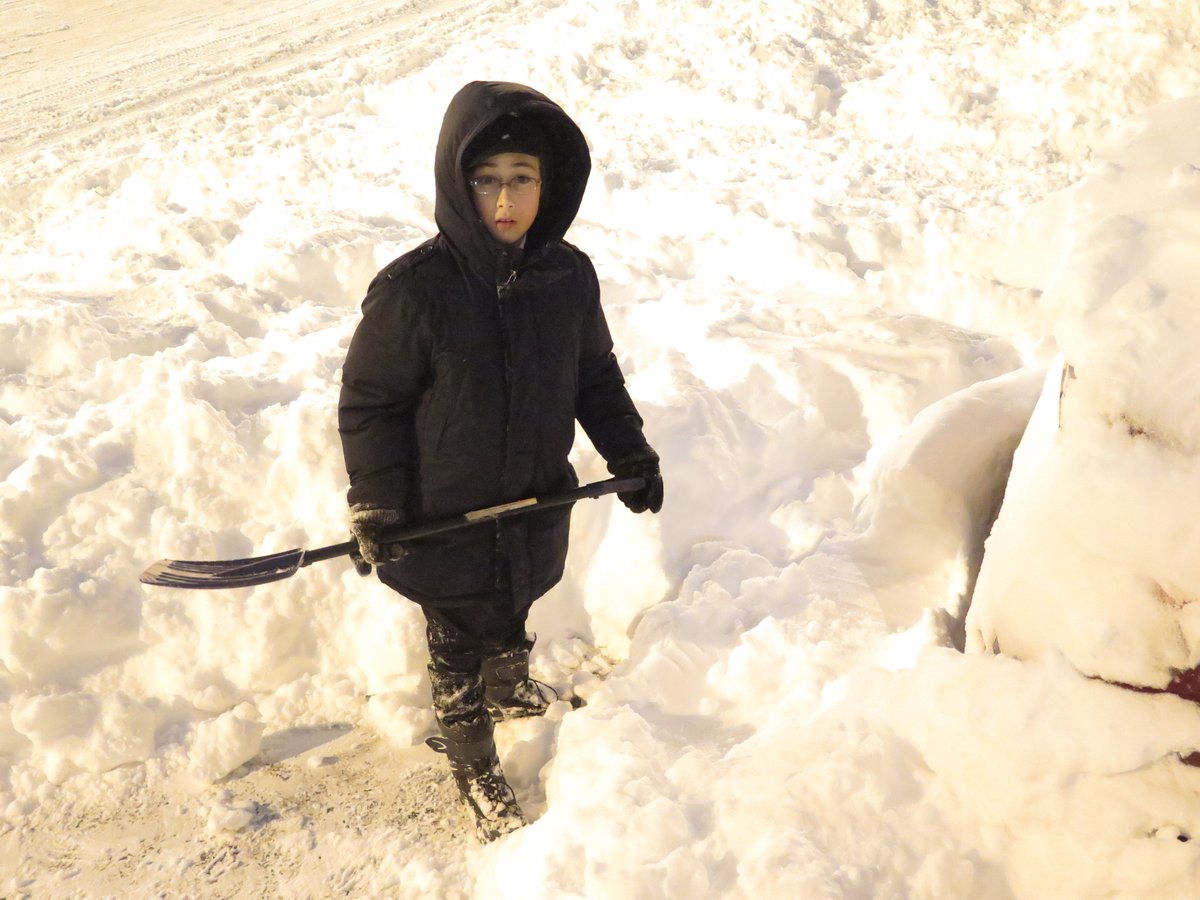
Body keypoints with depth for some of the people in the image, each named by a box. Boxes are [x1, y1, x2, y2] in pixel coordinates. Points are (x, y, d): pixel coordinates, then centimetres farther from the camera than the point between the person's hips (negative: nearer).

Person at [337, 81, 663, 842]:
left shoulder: (569, 275, -11)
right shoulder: (412, 290, -24)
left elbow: (595, 374, 6)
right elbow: (369, 401, -14)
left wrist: (629, 451, 2)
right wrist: (375, 506, -13)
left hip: (536, 503, 4)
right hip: (444, 516, -4)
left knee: (512, 615, 29)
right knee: (459, 645, 16)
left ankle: (511, 690, 61)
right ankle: (474, 765, 41)